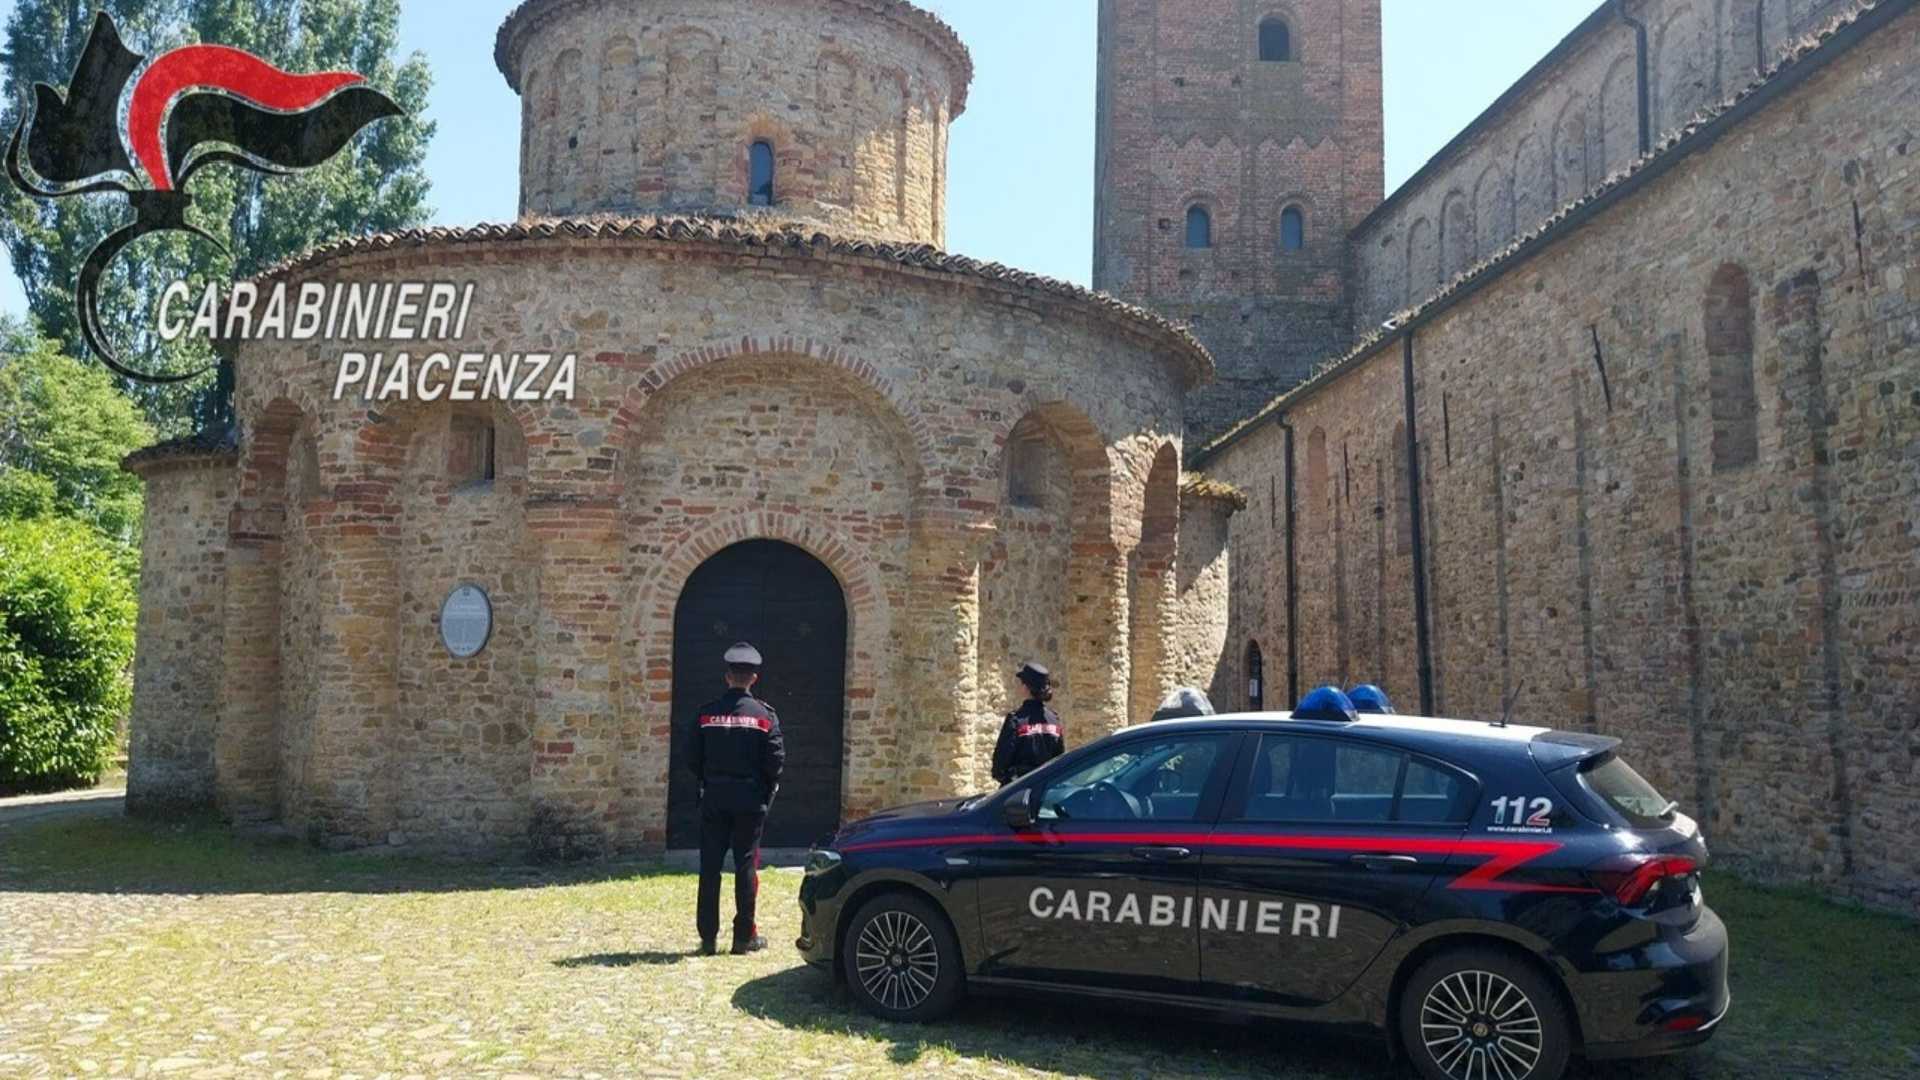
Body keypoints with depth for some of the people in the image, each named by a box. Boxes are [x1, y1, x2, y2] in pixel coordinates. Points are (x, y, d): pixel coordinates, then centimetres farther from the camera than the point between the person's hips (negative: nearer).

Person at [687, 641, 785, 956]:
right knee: (746, 866, 5)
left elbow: (693, 758, 0)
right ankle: (744, 936, 9)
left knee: (710, 868, 6)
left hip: (714, 800, 1)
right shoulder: (764, 715, -5)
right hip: (750, 800, -1)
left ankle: (708, 938, 9)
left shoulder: (706, 713, -1)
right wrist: (767, 792, 8)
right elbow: (776, 760, -7)